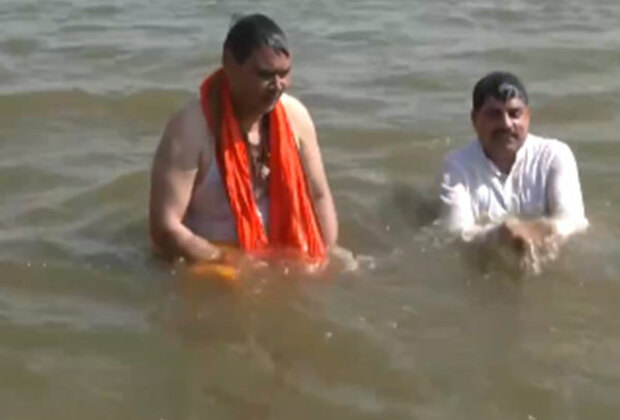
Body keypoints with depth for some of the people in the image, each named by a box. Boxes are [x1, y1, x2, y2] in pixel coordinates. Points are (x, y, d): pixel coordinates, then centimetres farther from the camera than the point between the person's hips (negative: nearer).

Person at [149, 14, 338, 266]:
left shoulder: (294, 116, -3)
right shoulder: (192, 129, -19)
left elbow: (319, 196, 8)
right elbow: (164, 228, -22)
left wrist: (325, 260, -6)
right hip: (210, 266, -4)